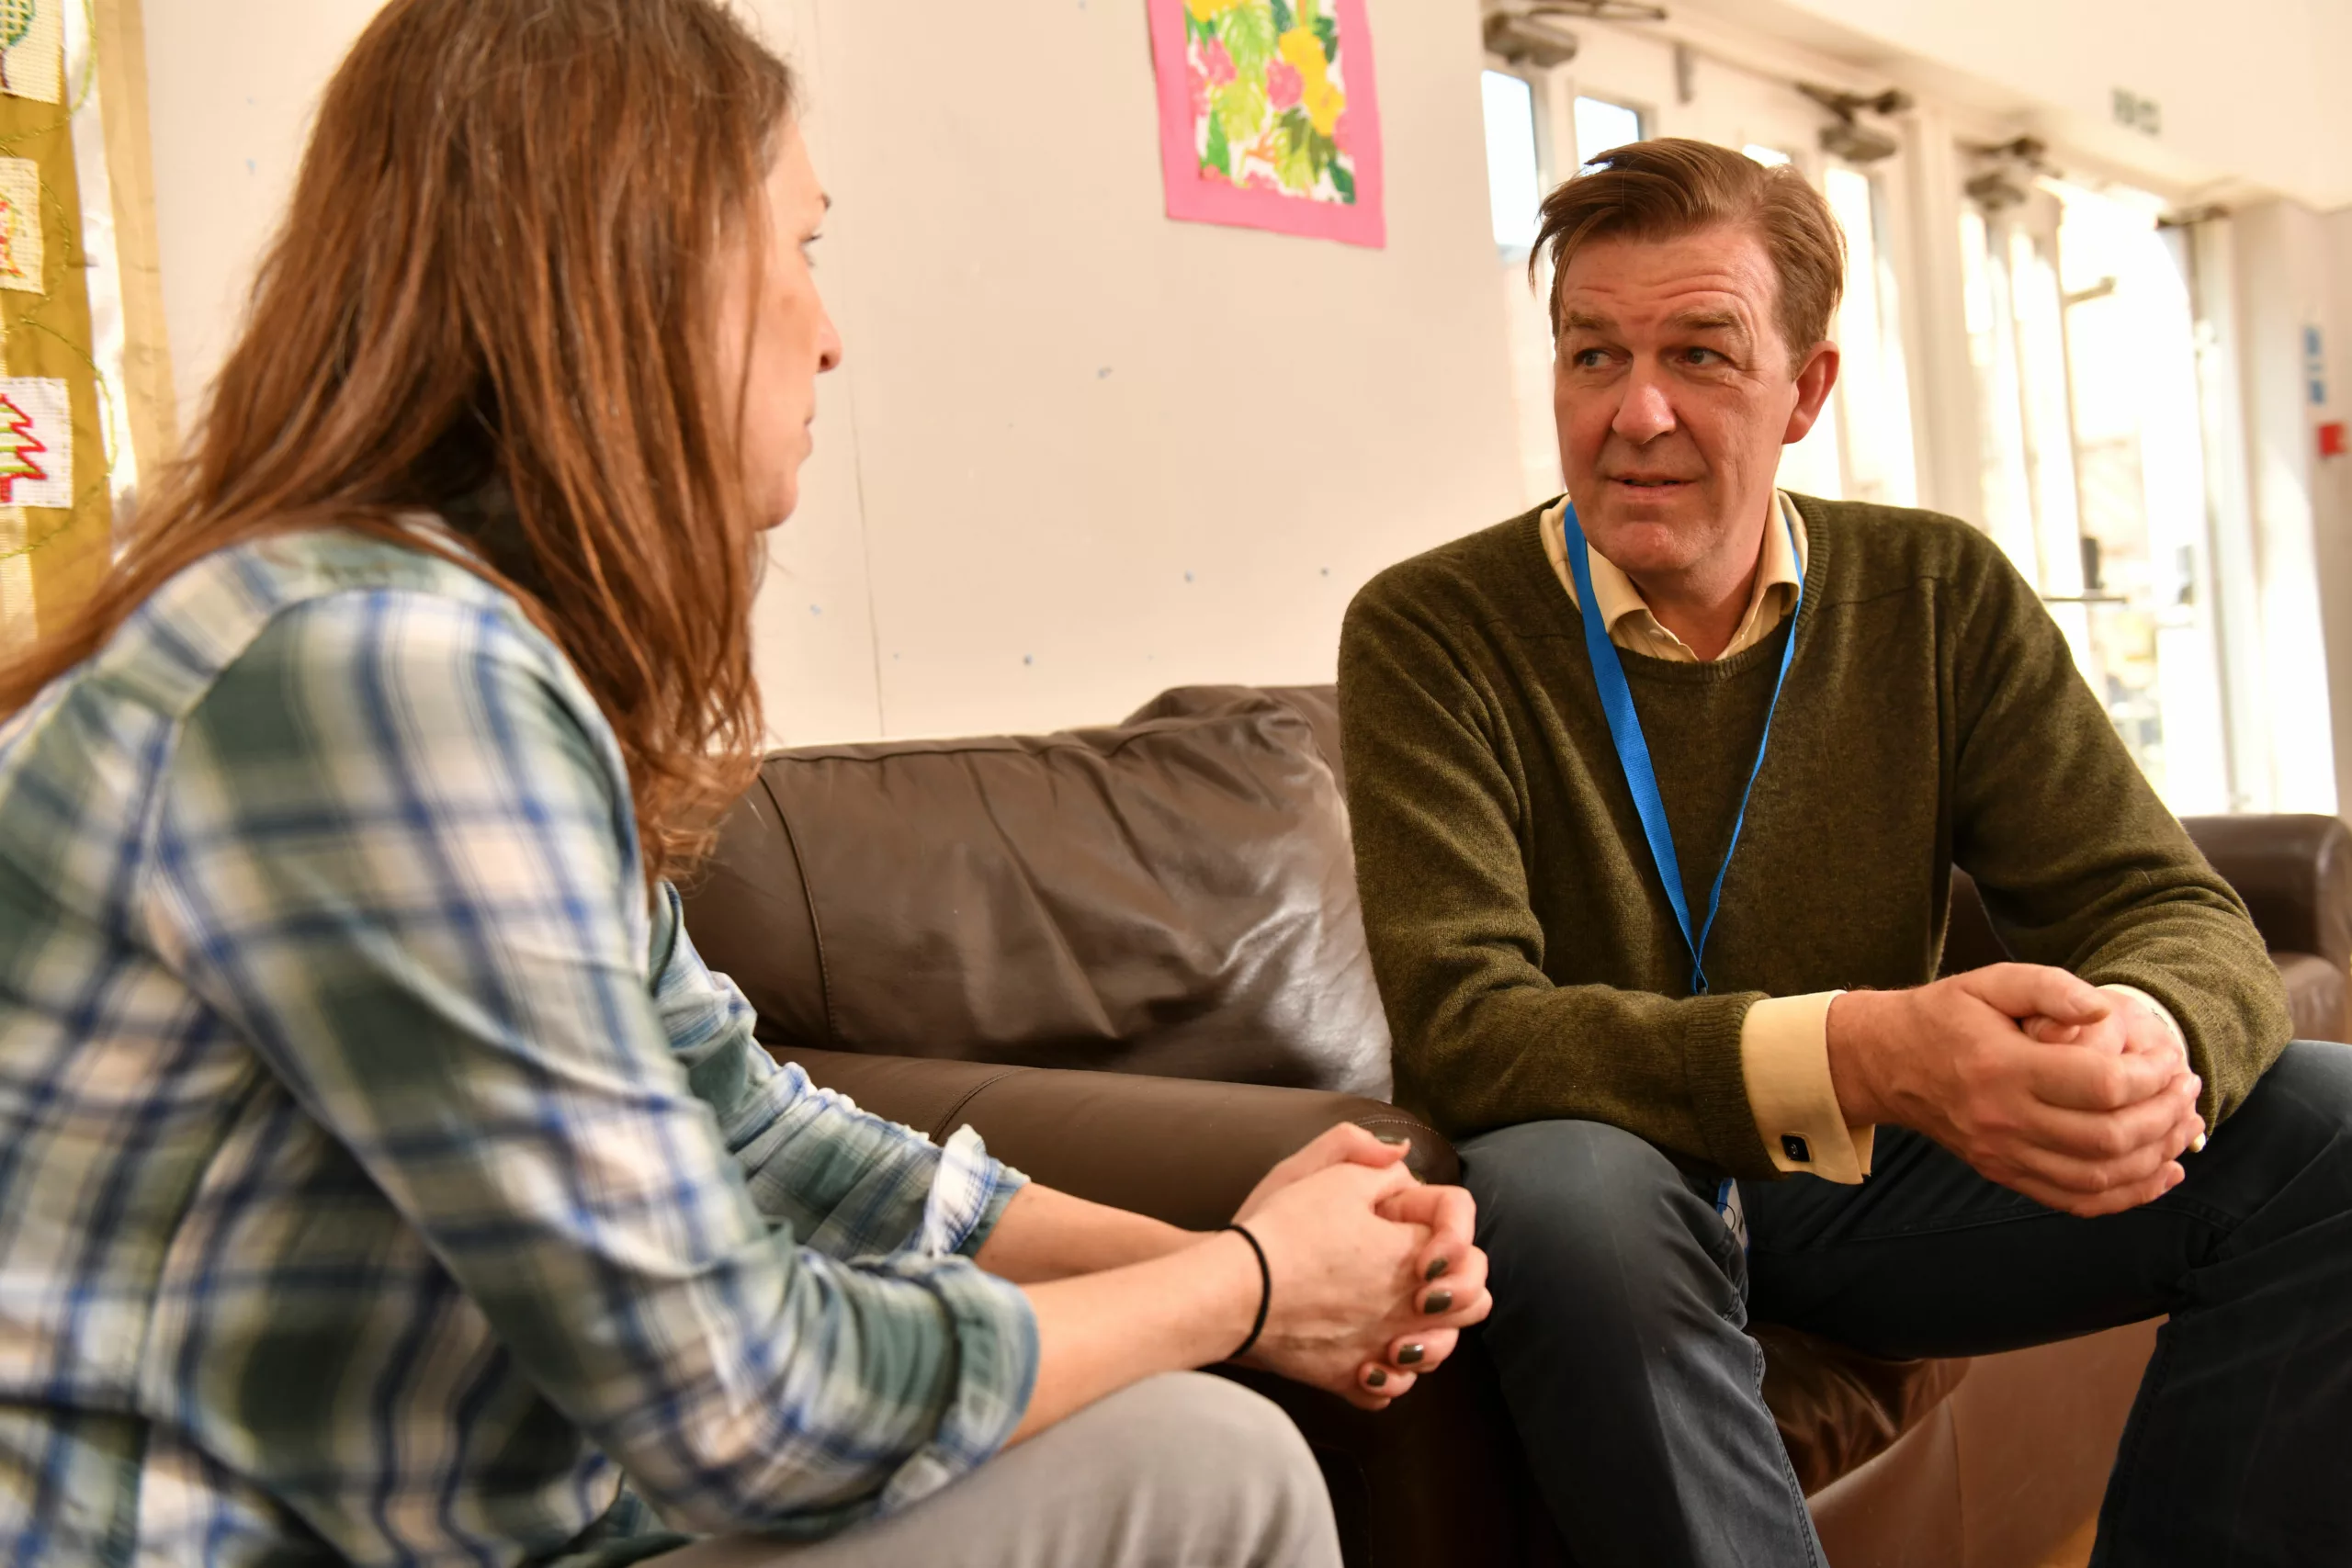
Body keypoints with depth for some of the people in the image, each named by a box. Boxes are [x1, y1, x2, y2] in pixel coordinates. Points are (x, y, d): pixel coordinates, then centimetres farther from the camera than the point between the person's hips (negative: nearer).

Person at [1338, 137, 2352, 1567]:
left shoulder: (1943, 595, -1)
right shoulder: (1430, 632, -13)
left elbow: (2174, 910, -4)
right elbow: (1463, 1022, -23)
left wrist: (2146, 1036, -31)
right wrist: (1859, 1055, -39)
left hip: (1878, 1179, 4)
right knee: (1566, 1193, -37)